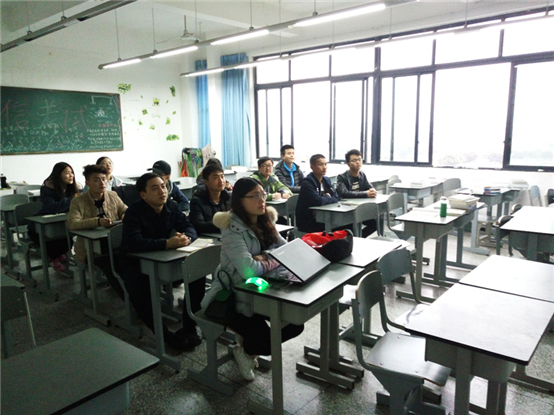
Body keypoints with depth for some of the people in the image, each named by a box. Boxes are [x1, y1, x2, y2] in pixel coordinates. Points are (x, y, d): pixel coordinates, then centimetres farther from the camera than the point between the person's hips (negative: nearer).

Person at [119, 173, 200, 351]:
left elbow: (189, 228, -6)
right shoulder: (134, 212, -22)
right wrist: (167, 243, -47)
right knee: (139, 290, -35)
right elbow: (133, 243, -36)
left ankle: (189, 327, -5)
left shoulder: (172, 206, -5)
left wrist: (186, 237, -32)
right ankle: (164, 335, -17)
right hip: (134, 262, -5)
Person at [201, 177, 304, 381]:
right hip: (232, 297, -7)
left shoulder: (266, 221, 0)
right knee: (265, 340, -18)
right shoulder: (232, 229, -24)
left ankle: (249, 344, 22)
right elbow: (248, 270, -35)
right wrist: (273, 261, -17)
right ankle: (243, 350, 18)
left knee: (295, 324, 0)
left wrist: (263, 259, -18)